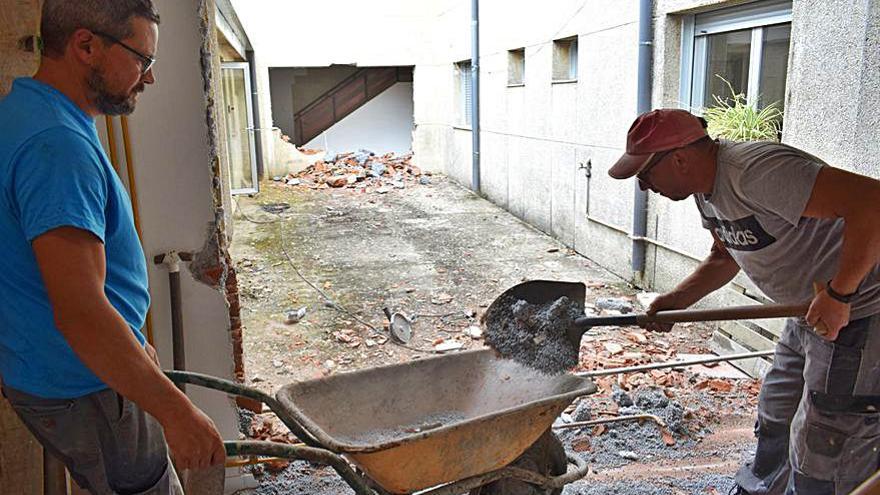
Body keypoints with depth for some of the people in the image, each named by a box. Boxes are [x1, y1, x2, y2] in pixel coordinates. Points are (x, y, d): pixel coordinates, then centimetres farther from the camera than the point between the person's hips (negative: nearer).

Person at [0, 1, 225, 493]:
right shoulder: (57, 144, -27)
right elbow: (80, 311, -32)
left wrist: (135, 346, 22)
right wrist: (177, 411, -27)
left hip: (49, 373, 10)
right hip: (84, 391, -10)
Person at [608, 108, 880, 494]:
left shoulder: (757, 171, -28)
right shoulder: (706, 188, 3)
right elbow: (725, 257, 18)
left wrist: (838, 295, -28)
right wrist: (677, 300, 3)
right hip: (811, 315, 10)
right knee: (775, 425, 24)